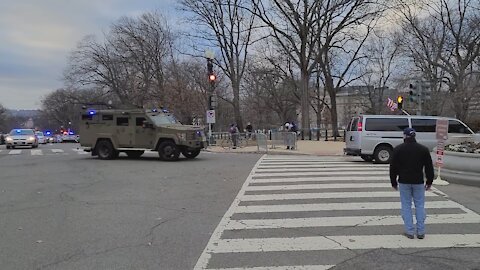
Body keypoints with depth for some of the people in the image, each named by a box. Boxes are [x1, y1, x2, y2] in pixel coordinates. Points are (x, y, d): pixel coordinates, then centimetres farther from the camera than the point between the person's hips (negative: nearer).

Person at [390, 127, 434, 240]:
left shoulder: (398, 149, -2)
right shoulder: (423, 149, 3)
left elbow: (393, 167, 0)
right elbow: (429, 167, 6)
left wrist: (393, 182, 9)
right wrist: (429, 182, 14)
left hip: (404, 182, -1)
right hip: (418, 182, 2)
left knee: (406, 206, 5)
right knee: (420, 205, 8)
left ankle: (410, 231, 4)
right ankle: (421, 232, 9)